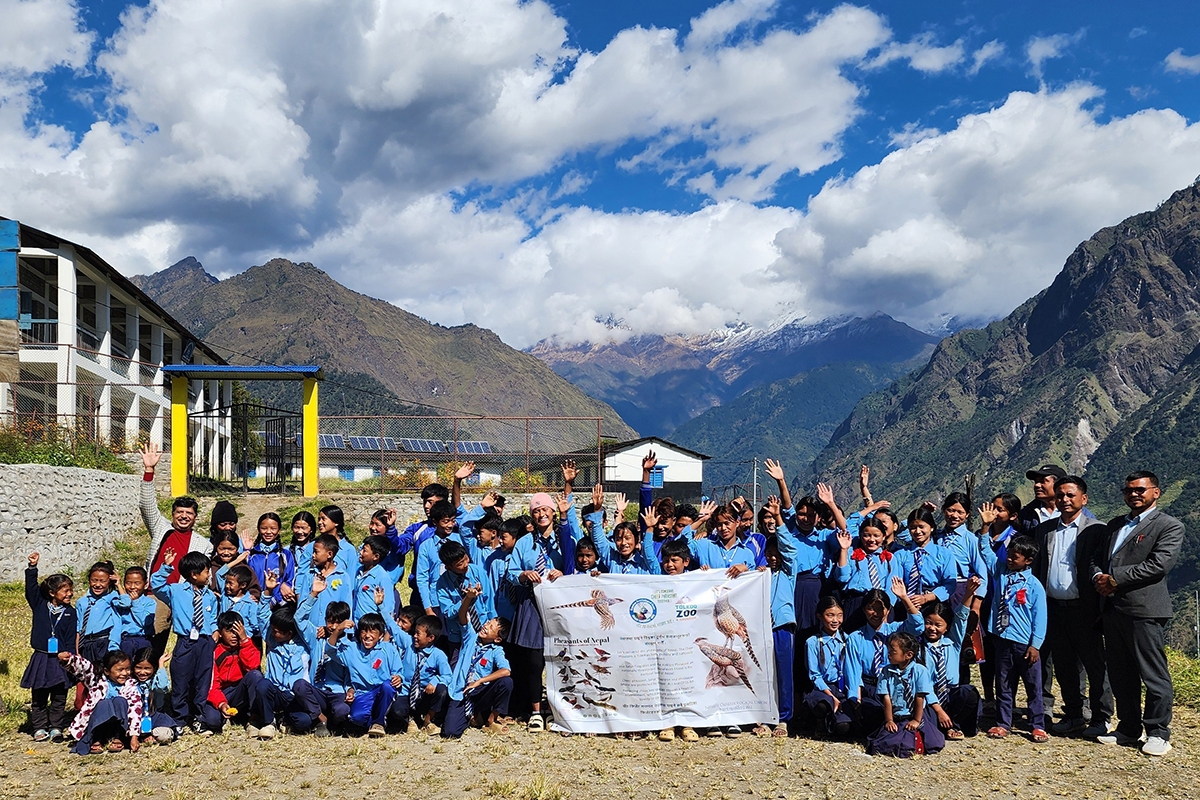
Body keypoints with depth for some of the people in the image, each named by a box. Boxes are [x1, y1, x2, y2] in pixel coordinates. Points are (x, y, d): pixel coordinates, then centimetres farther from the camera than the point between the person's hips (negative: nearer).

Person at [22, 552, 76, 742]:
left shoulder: (70, 612, -1)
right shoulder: (40, 605, 3)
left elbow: (71, 639, -2)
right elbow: (31, 589, -7)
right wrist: (32, 567, -17)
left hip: (60, 660, -1)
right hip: (40, 658, 1)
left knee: (59, 698, 5)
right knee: (38, 697, 7)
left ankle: (56, 727, 13)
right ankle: (40, 728, 15)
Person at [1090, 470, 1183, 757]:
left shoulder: (1169, 526, -2)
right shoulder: (1115, 525, 20)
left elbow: (1159, 564, -15)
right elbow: (1096, 557, 19)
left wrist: (1116, 579, -15)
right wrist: (1098, 577, -3)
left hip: (1144, 610, -7)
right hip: (1112, 608, 7)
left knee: (1154, 675, -1)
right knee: (1120, 676, 12)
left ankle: (1158, 733, 10)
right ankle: (1128, 730, 22)